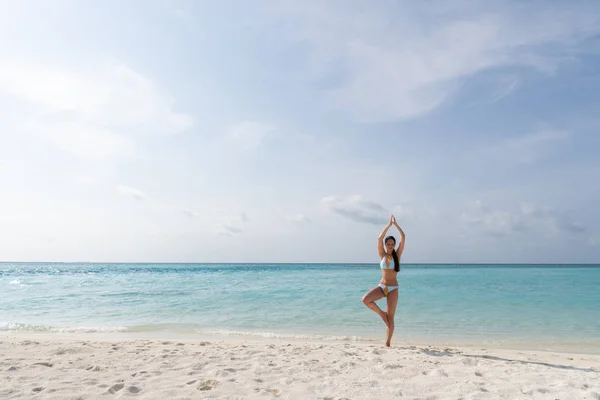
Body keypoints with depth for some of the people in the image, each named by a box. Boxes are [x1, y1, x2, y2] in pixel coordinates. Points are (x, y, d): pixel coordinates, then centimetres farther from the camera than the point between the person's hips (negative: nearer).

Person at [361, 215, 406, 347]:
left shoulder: (397, 255, 1)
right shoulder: (382, 255, 4)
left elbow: (403, 238, -8)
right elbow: (379, 238, -8)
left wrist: (395, 224, -7)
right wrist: (388, 225, -9)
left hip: (393, 288, -1)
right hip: (381, 286, 1)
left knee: (390, 317, -1)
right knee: (365, 299, -25)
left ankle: (387, 343, 6)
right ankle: (381, 313, 0)